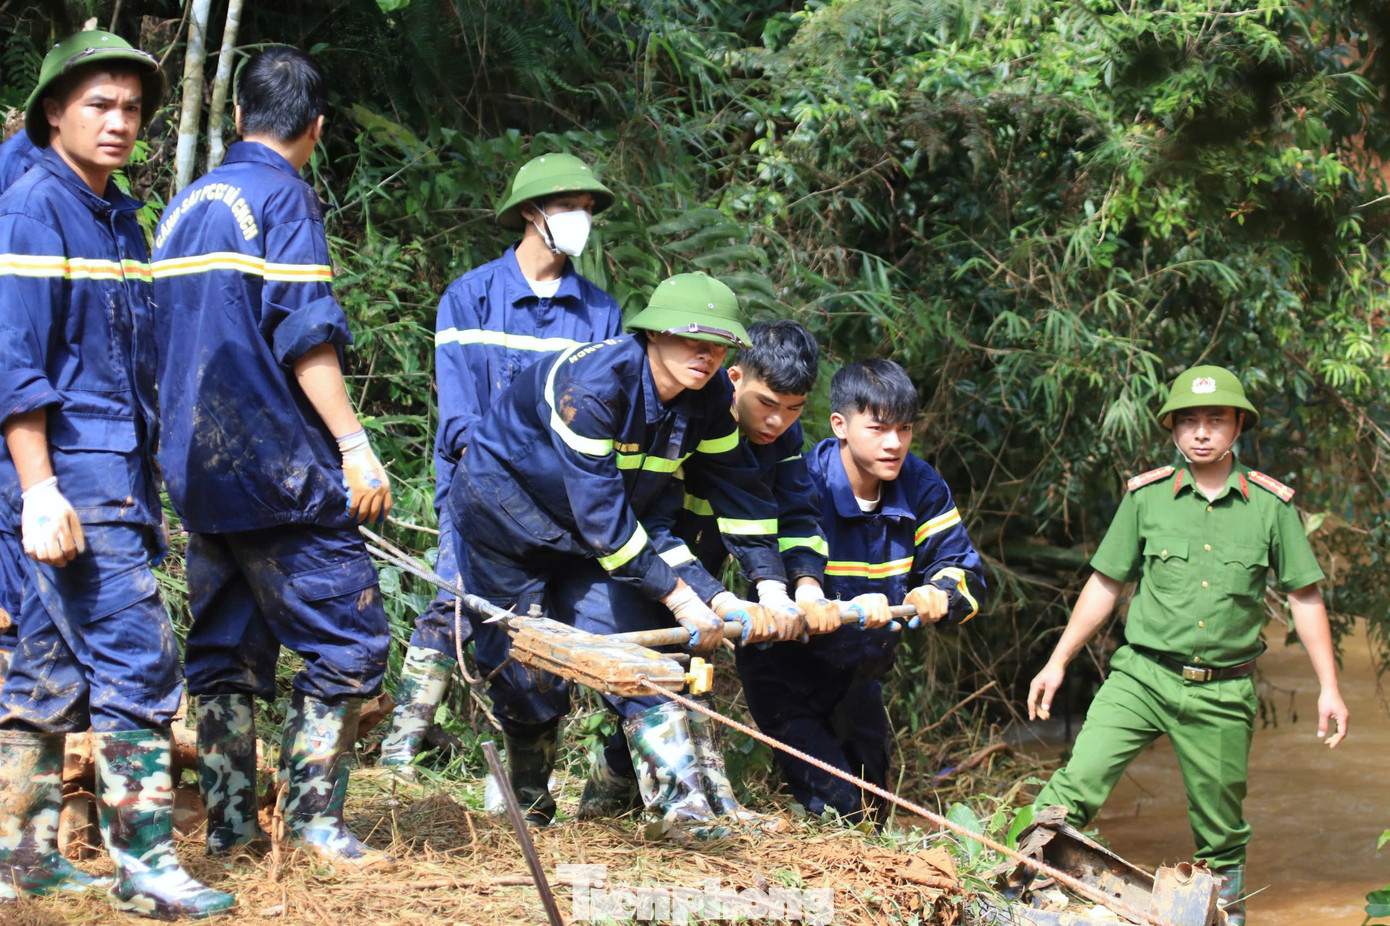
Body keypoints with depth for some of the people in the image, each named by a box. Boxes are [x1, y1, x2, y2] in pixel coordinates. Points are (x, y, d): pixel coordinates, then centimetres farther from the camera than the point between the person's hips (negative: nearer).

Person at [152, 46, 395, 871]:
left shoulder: (183, 207, 15)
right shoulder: (284, 198, -8)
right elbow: (305, 336, -17)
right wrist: (355, 446, -17)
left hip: (198, 466, 8)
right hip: (277, 465, -8)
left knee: (226, 644, 12)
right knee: (348, 636, -3)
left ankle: (230, 821, 12)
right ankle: (315, 818, -5)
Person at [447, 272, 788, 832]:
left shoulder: (709, 397, -14)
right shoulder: (592, 383, -35)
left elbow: (740, 494, -7)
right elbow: (601, 514, -37)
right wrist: (680, 597, -35)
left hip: (589, 533, 6)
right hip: (504, 508, -6)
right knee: (526, 663, -1)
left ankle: (686, 796, -17)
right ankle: (528, 801, 22)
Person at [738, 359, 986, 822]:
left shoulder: (921, 487, -9)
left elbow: (964, 571, -7)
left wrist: (939, 595, -32)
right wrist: (845, 610, -50)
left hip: (858, 674, 6)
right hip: (786, 671, -6)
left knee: (868, 796, 22)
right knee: (833, 807, -16)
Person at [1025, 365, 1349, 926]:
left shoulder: (1272, 505, 1)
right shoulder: (1146, 496, 2)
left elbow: (1304, 597, 7)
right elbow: (1105, 586, 9)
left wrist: (1329, 688, 3)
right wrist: (1058, 662, 7)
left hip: (1222, 693, 0)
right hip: (1142, 675, 0)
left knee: (1220, 824, 9)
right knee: (1079, 780, -18)